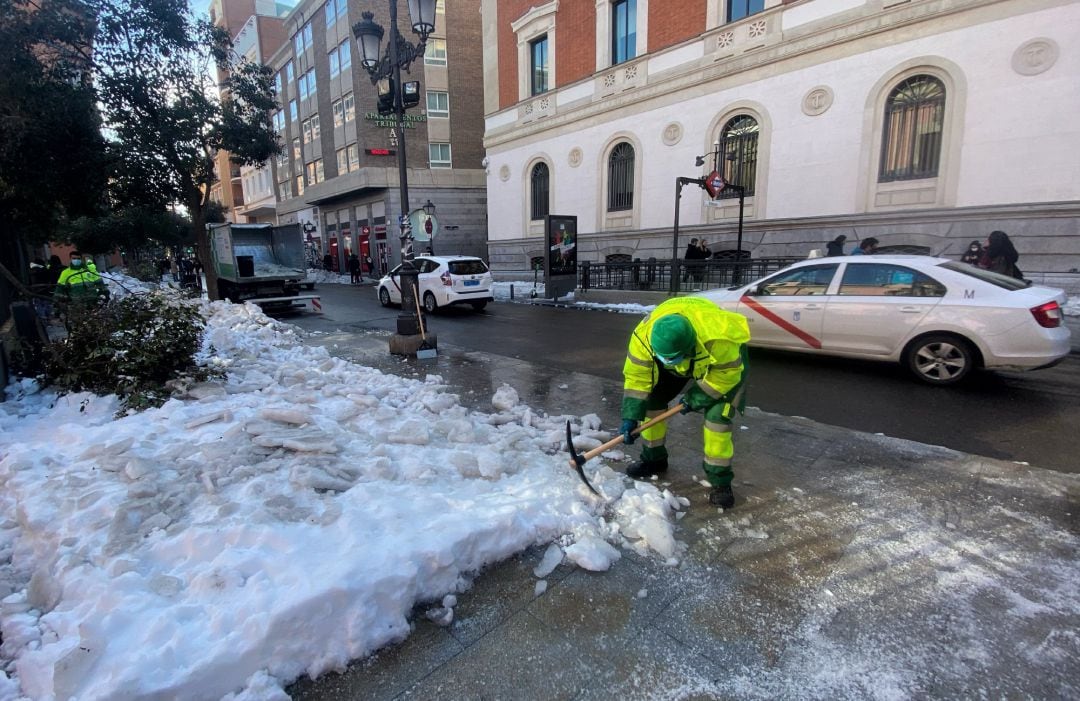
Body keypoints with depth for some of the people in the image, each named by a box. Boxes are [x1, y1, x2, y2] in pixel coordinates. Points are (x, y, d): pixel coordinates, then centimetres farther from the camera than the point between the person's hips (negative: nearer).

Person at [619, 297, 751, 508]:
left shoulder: (719, 339, -45)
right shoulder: (644, 334, -35)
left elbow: (727, 373, -25)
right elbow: (636, 376, -23)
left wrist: (698, 398, -19)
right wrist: (630, 417, -25)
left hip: (725, 360, -4)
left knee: (717, 415, -17)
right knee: (651, 399, -3)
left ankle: (720, 480, 0)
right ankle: (654, 459, 17)